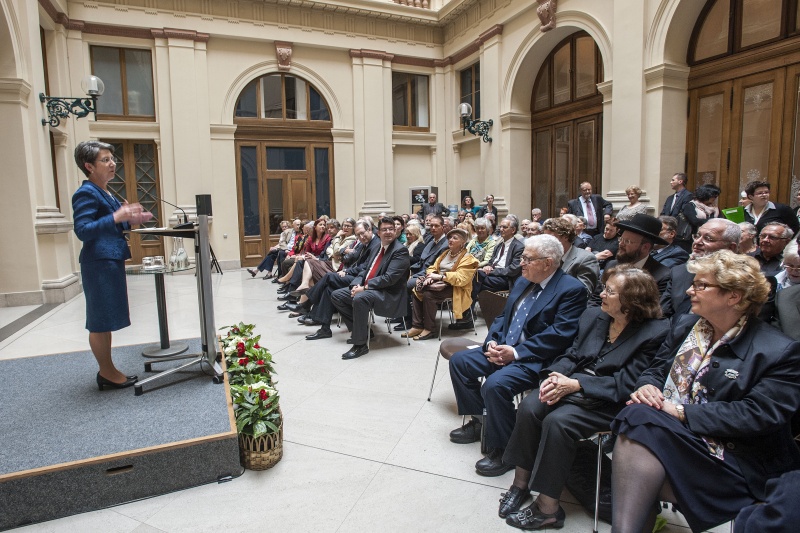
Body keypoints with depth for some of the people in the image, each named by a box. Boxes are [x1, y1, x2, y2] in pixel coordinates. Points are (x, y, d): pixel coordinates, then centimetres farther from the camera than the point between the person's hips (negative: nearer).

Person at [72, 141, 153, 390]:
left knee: (105, 320, 16)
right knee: (101, 320, 1)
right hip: (99, 263, -10)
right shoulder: (86, 193, -13)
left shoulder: (105, 192, 16)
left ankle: (108, 370, 26)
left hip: (111, 261, 10)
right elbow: (82, 230, -21)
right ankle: (107, 374, 12)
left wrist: (130, 221, 7)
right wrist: (117, 217, -28)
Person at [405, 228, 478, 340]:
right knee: (416, 291, -14)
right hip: (439, 283, 8)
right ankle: (417, 326, -15)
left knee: (428, 294, -31)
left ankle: (429, 329, -20)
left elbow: (461, 278, -19)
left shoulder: (467, 259, -5)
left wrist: (440, 276, -23)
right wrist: (430, 276, -10)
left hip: (455, 288, -8)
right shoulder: (445, 253, 19)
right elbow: (433, 267, 14)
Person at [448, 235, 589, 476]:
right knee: (459, 360, 2)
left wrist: (516, 353, -22)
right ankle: (477, 421, 17)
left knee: (495, 384, -31)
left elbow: (559, 335, -20)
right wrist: (492, 342, -3)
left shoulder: (572, 289, -12)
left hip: (535, 359, -9)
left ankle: (503, 451, -8)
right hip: (503, 348, 9)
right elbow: (503, 317, 17)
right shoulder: (522, 282, 13)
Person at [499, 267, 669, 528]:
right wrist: (555, 376, -9)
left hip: (609, 402, -6)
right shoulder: (593, 315, 8)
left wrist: (575, 384, -20)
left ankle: (547, 507, -14)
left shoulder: (655, 333, -11)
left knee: (558, 421, -30)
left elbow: (625, 384, -15)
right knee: (529, 407, -22)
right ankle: (521, 482, -6)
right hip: (572, 385, 6)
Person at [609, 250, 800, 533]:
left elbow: (758, 416, -14)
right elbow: (655, 369, 16)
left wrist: (680, 411, -20)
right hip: (667, 433, 5)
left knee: (641, 420, -31)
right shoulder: (684, 326, 13)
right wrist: (647, 386, -9)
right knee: (638, 414, -30)